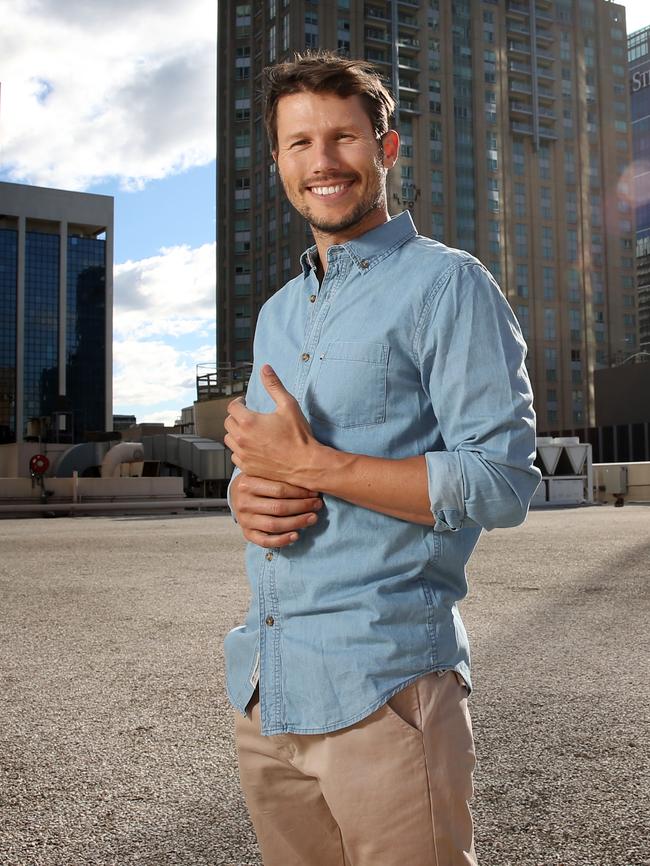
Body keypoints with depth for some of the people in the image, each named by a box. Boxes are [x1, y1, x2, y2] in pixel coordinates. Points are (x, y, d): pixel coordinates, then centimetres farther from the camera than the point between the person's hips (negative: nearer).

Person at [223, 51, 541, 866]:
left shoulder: (447, 285, -7)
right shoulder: (277, 314, 16)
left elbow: (503, 483, -15)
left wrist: (312, 466, -18)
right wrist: (247, 493, -3)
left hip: (382, 685, -7)